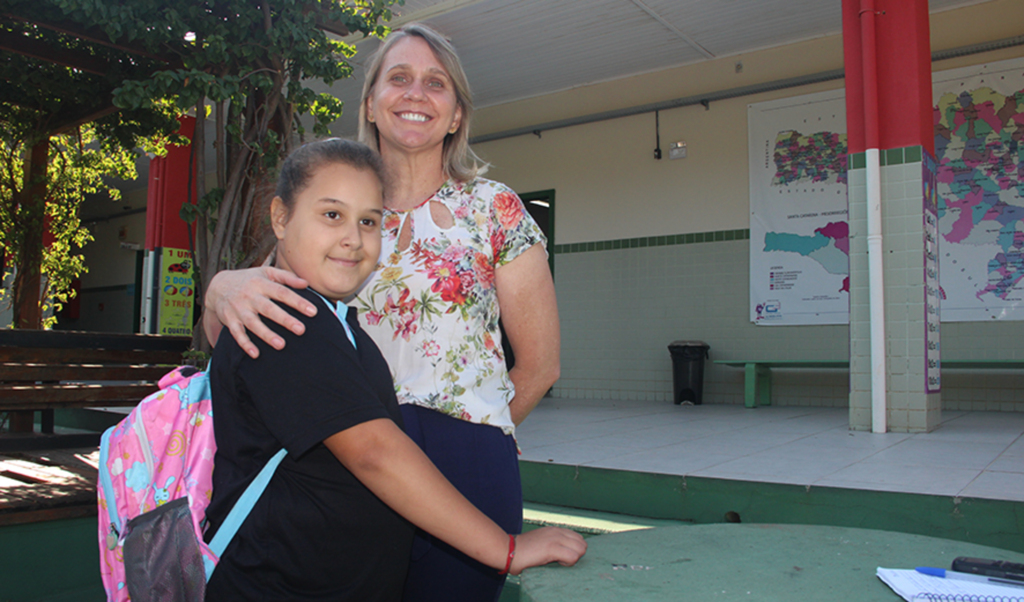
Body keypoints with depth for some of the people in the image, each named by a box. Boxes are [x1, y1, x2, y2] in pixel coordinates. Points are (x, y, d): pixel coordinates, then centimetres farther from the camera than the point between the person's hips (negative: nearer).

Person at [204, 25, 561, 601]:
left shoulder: (494, 208, 0)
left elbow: (540, 365, 3)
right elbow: (223, 338, 4)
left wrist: (461, 439, 9)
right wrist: (224, 289, -19)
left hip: (464, 470, -2)